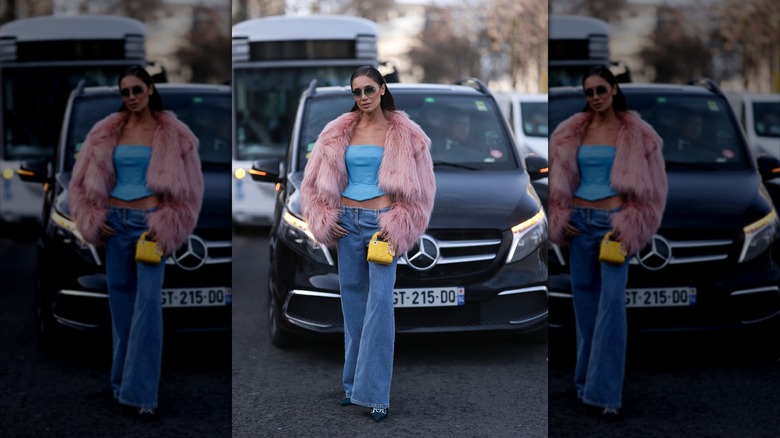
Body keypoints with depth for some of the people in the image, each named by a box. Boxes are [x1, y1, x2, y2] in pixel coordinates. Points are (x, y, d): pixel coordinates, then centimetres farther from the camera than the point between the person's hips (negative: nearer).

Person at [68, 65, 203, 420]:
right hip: (115, 221, 4)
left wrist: (167, 227, -7)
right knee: (120, 303, 8)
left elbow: (187, 187, 1)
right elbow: (83, 180, 13)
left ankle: (139, 392, -12)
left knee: (148, 303, -13)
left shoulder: (172, 134, 0)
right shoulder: (107, 132, 8)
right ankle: (124, 382, 19)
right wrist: (92, 219, 2)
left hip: (150, 223, -3)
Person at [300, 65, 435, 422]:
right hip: (346, 220, 4)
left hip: (383, 222, -4)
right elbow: (315, 180, 13)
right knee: (352, 304, 8)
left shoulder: (404, 134, 0)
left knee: (380, 303, -12)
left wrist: (397, 227, -7)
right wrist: (323, 219, 3)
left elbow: (419, 188, 1)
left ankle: (375, 393, -10)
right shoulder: (339, 132, 8)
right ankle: (355, 386, 17)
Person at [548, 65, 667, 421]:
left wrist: (631, 226, -6)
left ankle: (605, 392, -13)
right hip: (579, 221, 4)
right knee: (584, 301, 8)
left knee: (612, 302, -12)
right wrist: (559, 218, 4)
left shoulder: (636, 135, 0)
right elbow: (558, 181, 15)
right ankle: (587, 382, 19)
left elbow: (651, 186, 1)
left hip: (614, 221, -3)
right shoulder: (571, 133, 8)